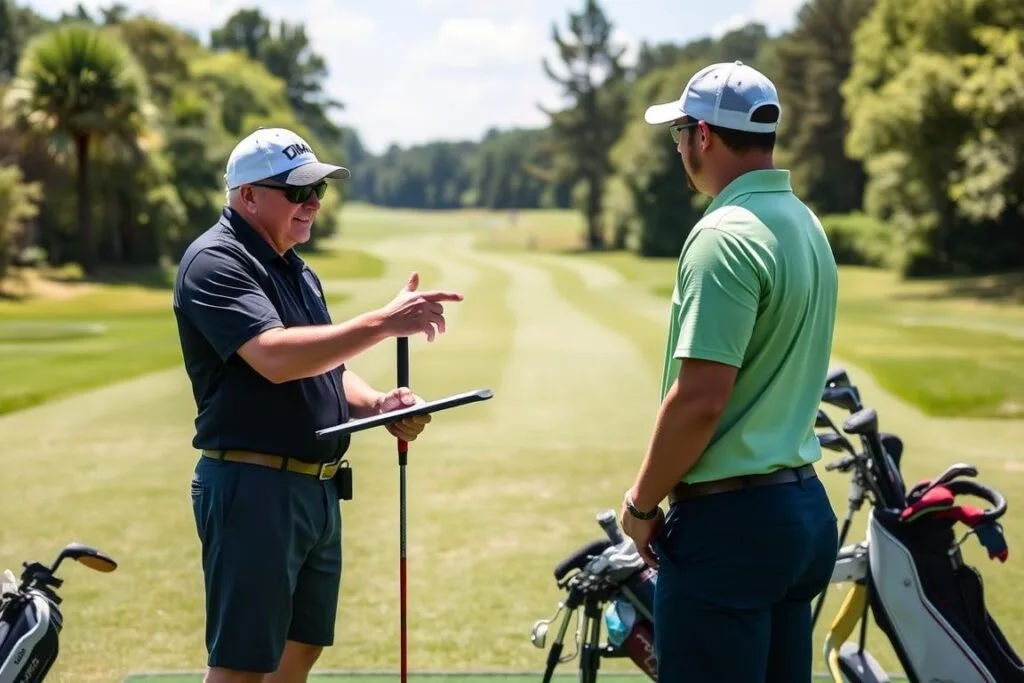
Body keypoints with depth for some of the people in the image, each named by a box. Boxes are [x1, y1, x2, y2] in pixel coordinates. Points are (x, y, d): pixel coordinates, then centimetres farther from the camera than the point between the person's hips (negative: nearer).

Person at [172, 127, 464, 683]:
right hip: (253, 486, -9)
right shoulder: (216, 262, -13)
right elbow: (276, 357, -27)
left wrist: (378, 404, 1)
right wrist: (384, 322, -27)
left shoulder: (297, 271, 17)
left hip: (317, 488, 9)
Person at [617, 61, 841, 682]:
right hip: (803, 506, 9)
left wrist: (641, 504, -9)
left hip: (730, 517, -9)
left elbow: (698, 400, -22)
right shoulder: (805, 224, 11)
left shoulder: (726, 236, -18)